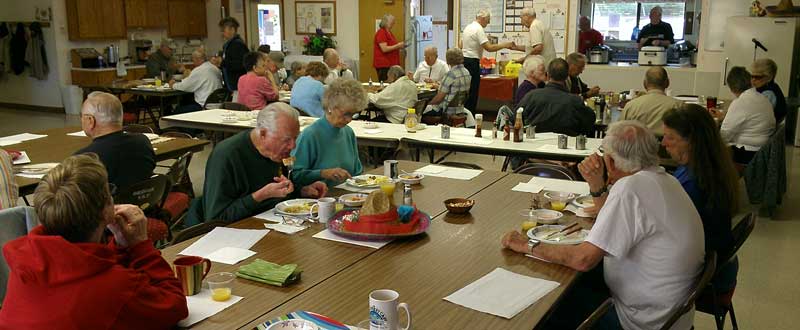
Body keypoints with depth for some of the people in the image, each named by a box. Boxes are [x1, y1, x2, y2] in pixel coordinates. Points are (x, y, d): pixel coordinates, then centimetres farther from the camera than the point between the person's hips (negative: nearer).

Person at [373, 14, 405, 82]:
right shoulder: (381, 33, -10)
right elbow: (384, 49, -19)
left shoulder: (389, 33, 17)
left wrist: (399, 46, 12)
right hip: (383, 64, -9)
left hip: (391, 64, 9)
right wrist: (397, 46, -14)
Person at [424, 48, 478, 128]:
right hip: (460, 108, 8)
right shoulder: (467, 73, 3)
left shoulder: (450, 74, -22)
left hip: (447, 111, -8)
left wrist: (429, 103, -1)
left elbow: (439, 98, -19)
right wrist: (440, 87, 25)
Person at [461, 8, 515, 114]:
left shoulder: (468, 27, 15)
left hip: (464, 59, 10)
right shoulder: (478, 29, -14)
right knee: (472, 93, -6)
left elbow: (461, 44, 26)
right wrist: (504, 45, -11)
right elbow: (489, 48, -20)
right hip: (472, 61, -10)